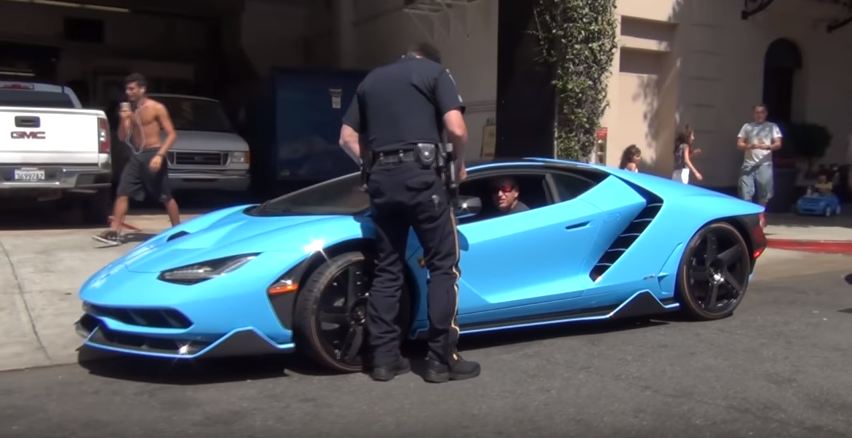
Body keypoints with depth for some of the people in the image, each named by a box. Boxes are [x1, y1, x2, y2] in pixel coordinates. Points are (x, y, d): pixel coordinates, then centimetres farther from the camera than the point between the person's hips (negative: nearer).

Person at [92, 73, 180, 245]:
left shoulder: (157, 108, -7)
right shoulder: (129, 110, 11)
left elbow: (171, 134, -11)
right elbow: (122, 138, 10)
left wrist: (160, 155, -23)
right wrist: (123, 120, -8)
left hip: (152, 154, -6)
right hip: (135, 156, 6)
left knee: (166, 196, 2)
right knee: (122, 193, -4)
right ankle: (114, 232, -4)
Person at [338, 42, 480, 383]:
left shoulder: (371, 79, 23)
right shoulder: (434, 71, 8)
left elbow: (347, 139, 19)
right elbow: (456, 128, -6)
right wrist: (459, 163, 11)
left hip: (381, 178, 5)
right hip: (419, 174, -5)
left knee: (387, 268, 11)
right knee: (443, 264, 2)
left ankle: (384, 357, 12)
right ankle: (441, 359, 2)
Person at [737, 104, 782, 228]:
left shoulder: (772, 127, 9)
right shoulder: (747, 126, 12)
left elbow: (778, 144, 0)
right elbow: (739, 144, 6)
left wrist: (766, 146, -21)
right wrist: (750, 146, -15)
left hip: (764, 164, -1)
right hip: (748, 164, 1)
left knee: (764, 192, 2)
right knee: (745, 193, -6)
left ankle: (761, 214, 24)